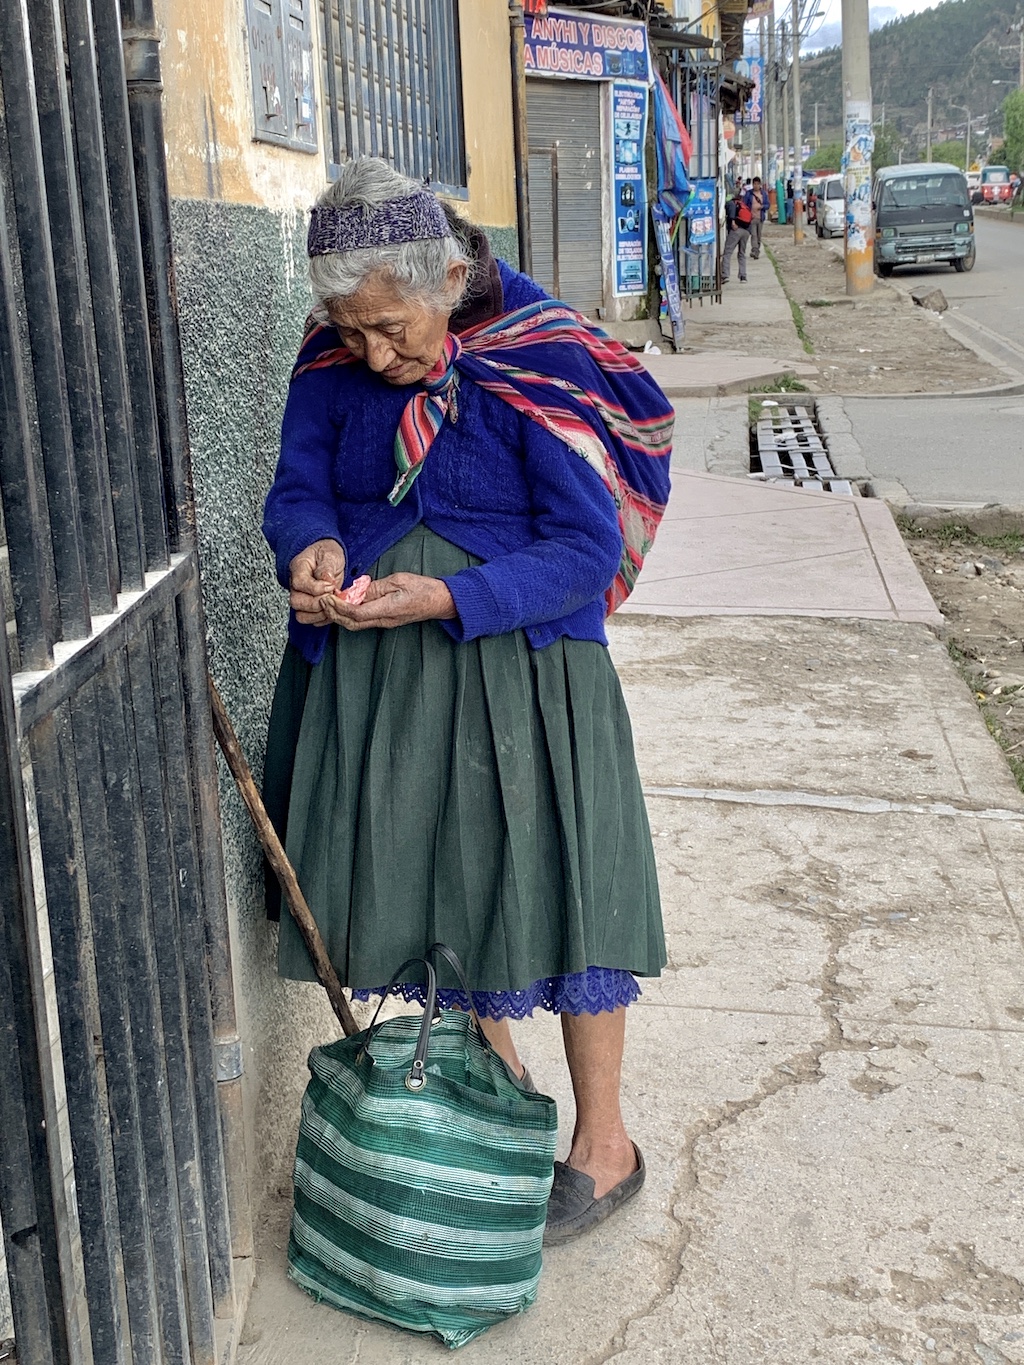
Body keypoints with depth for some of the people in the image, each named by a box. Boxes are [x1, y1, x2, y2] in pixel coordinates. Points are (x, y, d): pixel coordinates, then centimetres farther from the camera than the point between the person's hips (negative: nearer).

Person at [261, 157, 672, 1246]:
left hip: (512, 659, -5)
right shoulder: (334, 360, -3)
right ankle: (497, 1067, 41)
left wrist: (445, 599, -29)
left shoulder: (545, 369, -17)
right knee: (434, 871, 16)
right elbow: (296, 488, 1)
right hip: (366, 667, 5)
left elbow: (589, 551, -17)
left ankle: (603, 1145, 19)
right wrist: (314, 547, -23)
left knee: (548, 879, 1)